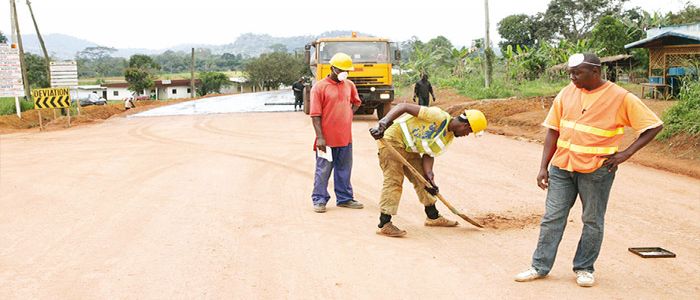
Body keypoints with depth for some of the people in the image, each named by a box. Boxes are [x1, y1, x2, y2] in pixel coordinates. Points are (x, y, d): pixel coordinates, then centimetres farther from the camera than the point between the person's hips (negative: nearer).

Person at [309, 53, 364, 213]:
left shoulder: (349, 85, 9)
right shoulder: (319, 87, -8)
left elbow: (356, 102, 27)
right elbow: (315, 114, -11)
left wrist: (349, 114, 9)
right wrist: (320, 137, -16)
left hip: (345, 138, 6)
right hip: (327, 139, -5)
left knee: (344, 170, 14)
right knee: (323, 170, 3)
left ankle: (344, 198, 25)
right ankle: (319, 200, 13)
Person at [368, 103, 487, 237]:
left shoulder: (449, 138, 5)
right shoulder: (439, 116, -22)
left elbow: (429, 155, 3)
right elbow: (403, 106, -26)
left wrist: (429, 176, -14)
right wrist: (384, 122, -39)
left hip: (409, 149, 9)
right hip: (392, 141, -9)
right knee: (394, 181, -14)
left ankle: (433, 217, 29)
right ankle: (384, 225, -11)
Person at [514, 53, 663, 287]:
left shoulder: (621, 98, -9)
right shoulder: (566, 94, 2)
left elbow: (654, 126, -3)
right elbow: (553, 130, 7)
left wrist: (626, 153, -11)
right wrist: (543, 167, 2)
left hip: (596, 170, -3)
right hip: (561, 167, 3)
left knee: (593, 222, 9)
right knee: (552, 218, 6)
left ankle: (584, 268, 24)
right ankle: (540, 267, 15)